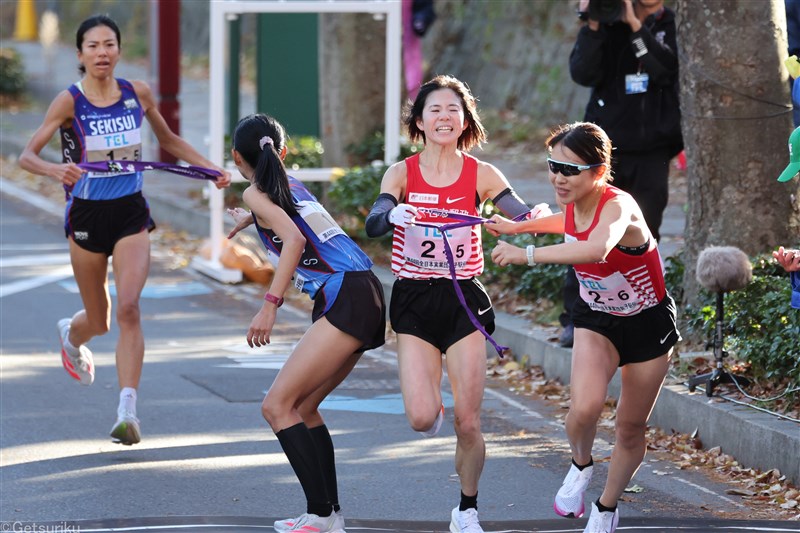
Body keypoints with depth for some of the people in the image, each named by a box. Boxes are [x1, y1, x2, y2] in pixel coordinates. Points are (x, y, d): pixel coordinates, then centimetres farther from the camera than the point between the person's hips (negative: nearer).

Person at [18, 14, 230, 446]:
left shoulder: (138, 94, -1)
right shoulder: (69, 102, -11)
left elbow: (169, 140, 16)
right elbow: (27, 156, -18)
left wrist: (212, 169, 7)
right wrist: (56, 170, -39)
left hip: (130, 214, 1)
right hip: (87, 214, -1)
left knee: (128, 309, -18)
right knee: (99, 322, 11)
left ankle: (127, 411, -21)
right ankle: (71, 334, 49)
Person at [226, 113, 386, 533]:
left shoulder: (255, 193, -1)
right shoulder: (288, 183, 22)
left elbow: (294, 239, -19)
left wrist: (270, 305, -22)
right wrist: (246, 220, 69)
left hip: (345, 302, -9)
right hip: (366, 299, 9)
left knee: (277, 406, -10)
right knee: (302, 407, 17)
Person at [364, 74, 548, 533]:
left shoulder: (481, 175, 0)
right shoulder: (402, 174, 0)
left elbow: (522, 214, -11)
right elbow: (373, 224, -16)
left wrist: (540, 216, -34)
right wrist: (393, 215, -38)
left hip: (464, 301, 0)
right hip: (413, 301, 0)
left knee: (468, 422, -3)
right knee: (421, 418, -14)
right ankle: (434, 406, 24)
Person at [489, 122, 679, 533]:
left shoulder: (617, 206, -34)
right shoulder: (573, 205, -13)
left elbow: (597, 248, -58)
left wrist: (526, 254, -60)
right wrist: (518, 226, 11)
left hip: (648, 322, -4)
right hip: (596, 318, 4)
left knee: (630, 429, 9)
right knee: (584, 407, -25)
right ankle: (580, 466, 7)